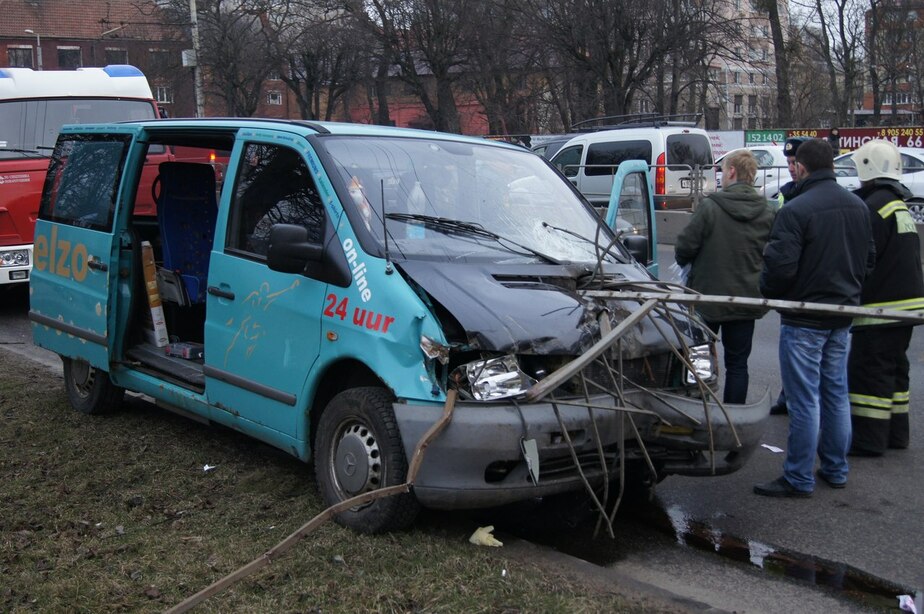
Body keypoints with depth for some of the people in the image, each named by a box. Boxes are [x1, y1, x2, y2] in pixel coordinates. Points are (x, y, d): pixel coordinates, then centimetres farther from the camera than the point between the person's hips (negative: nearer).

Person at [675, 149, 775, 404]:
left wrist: (684, 261, 9)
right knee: (737, 364, 11)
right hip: (747, 298, 3)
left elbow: (684, 248, -13)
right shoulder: (767, 213, -2)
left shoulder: (709, 207, -15)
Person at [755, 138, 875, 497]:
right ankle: (836, 470, 27)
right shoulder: (858, 207, 5)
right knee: (836, 393, 16)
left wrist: (768, 293, -2)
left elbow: (779, 266, -22)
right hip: (843, 313, 7)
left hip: (804, 319, -7)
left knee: (804, 400, -1)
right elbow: (869, 258, 14)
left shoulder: (796, 210, -20)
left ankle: (799, 479, 7)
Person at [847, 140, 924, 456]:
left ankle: (868, 439, -2)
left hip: (881, 307, -10)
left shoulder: (875, 207, -17)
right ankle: (895, 432, 25)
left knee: (867, 371, -5)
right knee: (894, 369, 17)